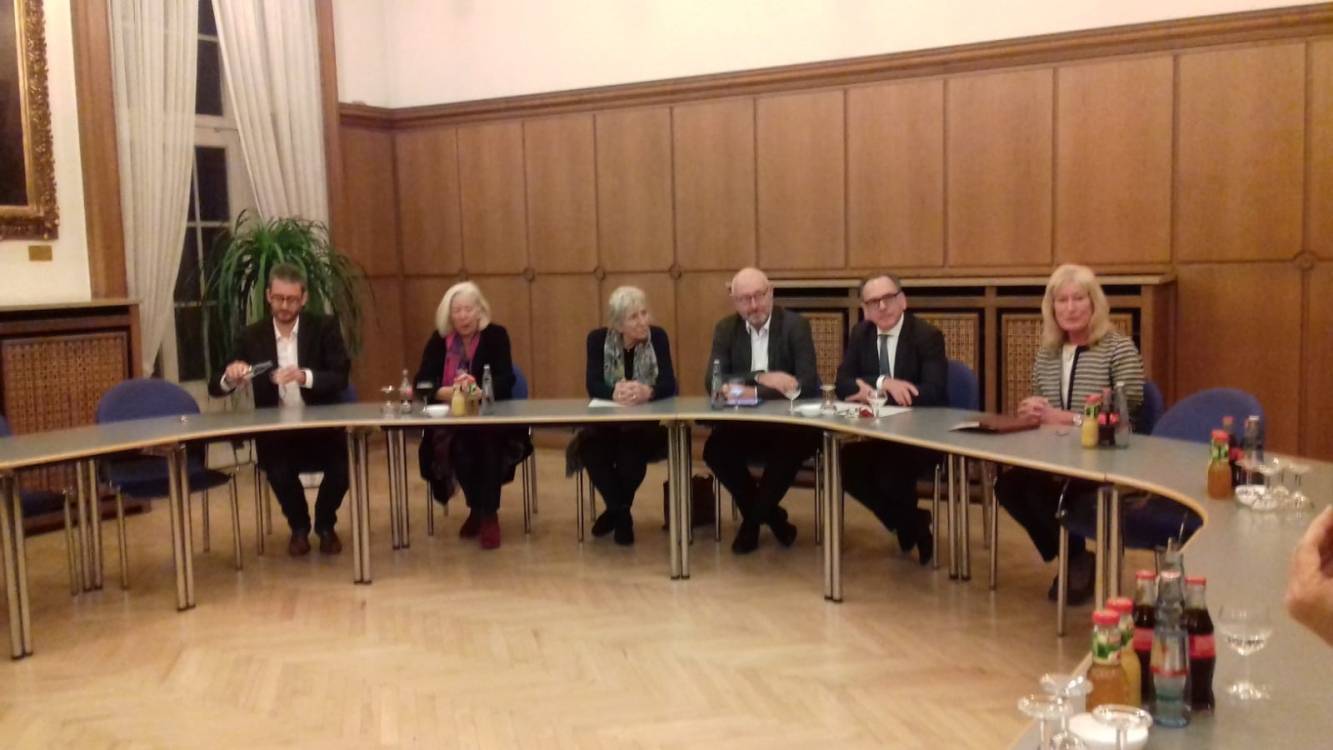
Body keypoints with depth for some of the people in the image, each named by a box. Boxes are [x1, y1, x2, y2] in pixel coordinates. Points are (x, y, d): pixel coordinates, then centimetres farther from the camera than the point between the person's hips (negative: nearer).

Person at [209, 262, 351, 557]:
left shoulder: (325, 327, -1)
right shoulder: (252, 336, 3)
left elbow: (340, 378, -12)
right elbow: (215, 386, 0)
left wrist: (305, 376, -31)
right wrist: (230, 377, -25)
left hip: (320, 426, 0)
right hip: (275, 431, 1)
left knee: (343, 464, -28)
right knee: (279, 469, -30)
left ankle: (325, 524, 6)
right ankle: (299, 526, 4)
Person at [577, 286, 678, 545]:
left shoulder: (657, 336, -4)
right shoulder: (598, 339, -2)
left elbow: (669, 385, -15)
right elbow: (593, 386, -15)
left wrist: (647, 392, -39)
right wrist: (615, 392, -39)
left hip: (645, 425, -1)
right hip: (605, 423, 1)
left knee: (634, 447, -33)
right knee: (588, 444, -31)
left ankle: (617, 510, -5)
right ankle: (621, 512, -9)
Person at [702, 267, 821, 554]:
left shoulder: (796, 325, -7)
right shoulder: (726, 329, 3)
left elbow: (808, 382, -19)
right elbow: (712, 382, -9)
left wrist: (753, 392, -25)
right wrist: (760, 378, -24)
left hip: (790, 423, -3)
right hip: (744, 424, 3)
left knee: (797, 446, -34)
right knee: (714, 450, -25)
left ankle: (753, 519, -7)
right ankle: (768, 514, 1)